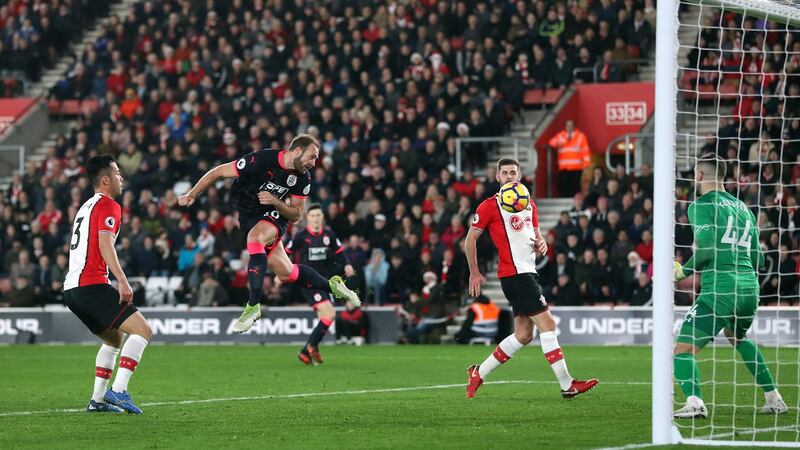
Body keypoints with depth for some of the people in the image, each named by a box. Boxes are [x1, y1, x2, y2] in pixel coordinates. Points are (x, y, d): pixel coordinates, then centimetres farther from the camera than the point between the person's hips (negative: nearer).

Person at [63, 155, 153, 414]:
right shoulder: (108, 206, -4)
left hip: (72, 288, 10)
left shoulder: (86, 207, 25)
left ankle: (98, 400, 17)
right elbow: (105, 244, -18)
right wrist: (123, 281, -26)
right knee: (142, 330, -14)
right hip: (92, 284, -10)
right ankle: (118, 390, -25)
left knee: (114, 338, 23)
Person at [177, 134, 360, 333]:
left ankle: (253, 306, -31)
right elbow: (219, 172, -15)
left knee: (255, 237, -35)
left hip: (274, 215, 0)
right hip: (247, 217, 0)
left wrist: (276, 202, -22)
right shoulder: (262, 160, -23)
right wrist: (191, 195, -15)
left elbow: (296, 215, -3)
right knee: (286, 273, 0)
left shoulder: (303, 178, -9)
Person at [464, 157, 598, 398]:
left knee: (523, 335, 9)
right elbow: (470, 238, -2)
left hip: (527, 273, 9)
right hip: (515, 274, -9)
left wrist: (541, 244, 2)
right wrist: (474, 273, -4)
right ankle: (567, 385, -12)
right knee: (547, 324, -12)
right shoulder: (490, 206, -5)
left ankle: (478, 373, 18)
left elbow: (536, 235, 26)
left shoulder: (529, 205, 17)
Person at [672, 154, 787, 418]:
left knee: (683, 350, -6)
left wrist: (684, 271, -3)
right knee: (737, 337, 34)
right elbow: (758, 260, 20)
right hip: (749, 289, 7)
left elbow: (708, 247, -16)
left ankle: (693, 401, -30)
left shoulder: (701, 205, -2)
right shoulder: (743, 208, 19)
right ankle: (774, 399, 29)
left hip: (719, 290, -7)